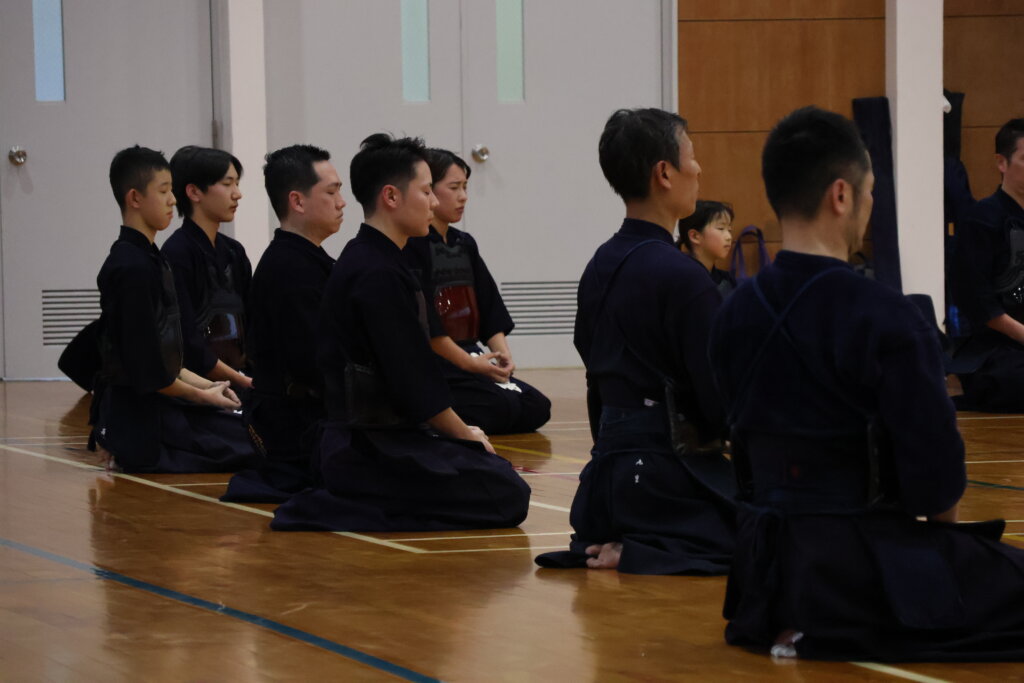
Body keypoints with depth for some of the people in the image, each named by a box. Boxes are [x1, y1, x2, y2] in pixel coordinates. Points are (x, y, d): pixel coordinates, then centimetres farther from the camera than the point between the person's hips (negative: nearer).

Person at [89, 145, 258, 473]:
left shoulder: (147, 258, 14)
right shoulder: (133, 268, -18)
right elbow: (147, 372, -20)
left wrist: (204, 385, 8)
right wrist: (201, 395, -7)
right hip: (141, 413, -10)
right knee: (255, 446, -10)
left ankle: (132, 454, 5)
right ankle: (142, 455, -5)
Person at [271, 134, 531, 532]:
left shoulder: (362, 261, 13)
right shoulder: (380, 276, -19)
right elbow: (414, 384, -18)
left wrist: (461, 433, 12)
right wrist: (464, 435, -3)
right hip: (373, 450, -10)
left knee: (499, 479, 20)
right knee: (506, 497, -10)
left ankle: (341, 504, 10)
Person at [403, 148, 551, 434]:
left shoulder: (465, 244, 15)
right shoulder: (412, 246, -12)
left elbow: (489, 307, 13)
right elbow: (422, 320, -17)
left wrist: (502, 352, -4)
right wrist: (468, 362, -17)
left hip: (471, 358, 9)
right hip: (430, 365, -9)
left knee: (536, 408, -2)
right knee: (503, 409, -24)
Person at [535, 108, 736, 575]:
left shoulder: (599, 269, 8)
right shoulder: (682, 278, -17)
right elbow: (721, 404, -16)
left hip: (609, 471, 9)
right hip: (671, 476, -8)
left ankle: (616, 544, 6)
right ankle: (642, 554, -10)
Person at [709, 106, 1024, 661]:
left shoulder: (734, 317, 1)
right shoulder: (886, 319, -19)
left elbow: (748, 457, 9)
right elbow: (936, 487, -18)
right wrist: (942, 522, 4)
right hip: (866, 573, -9)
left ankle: (801, 627, 16)